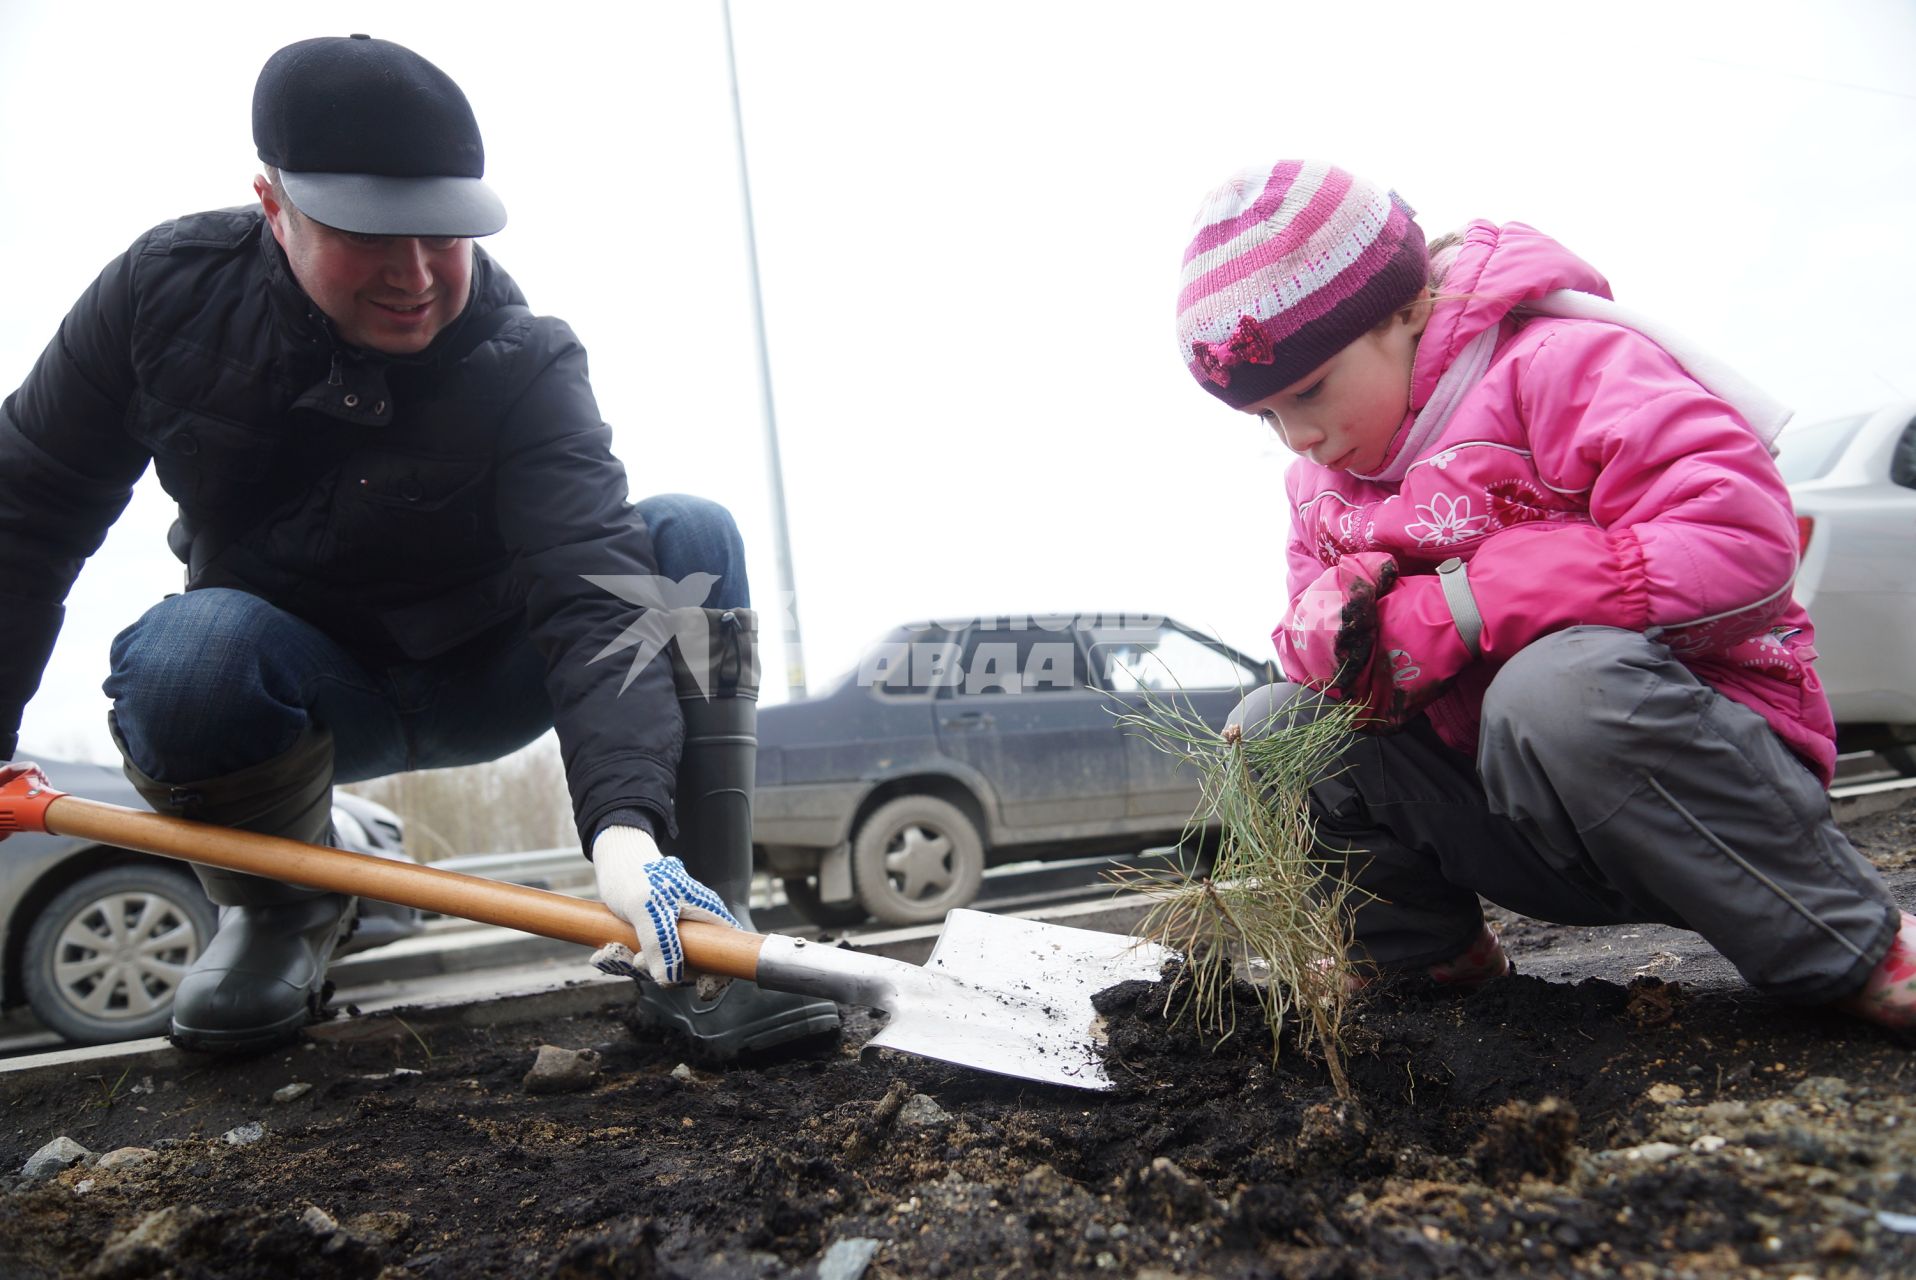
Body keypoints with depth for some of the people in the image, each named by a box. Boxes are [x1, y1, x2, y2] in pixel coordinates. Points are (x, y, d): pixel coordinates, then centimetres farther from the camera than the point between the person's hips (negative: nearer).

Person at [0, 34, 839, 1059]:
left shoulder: (525, 368, -22)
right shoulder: (168, 287, -12)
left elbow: (591, 589, -36)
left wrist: (626, 825, -51)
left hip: (482, 680, -1)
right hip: (287, 687, 1)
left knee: (689, 538, -25)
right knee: (186, 651, -35)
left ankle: (696, 941, -25)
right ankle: (280, 906, -2)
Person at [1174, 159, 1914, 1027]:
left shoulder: (1558, 363, -14)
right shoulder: (1321, 477, 9)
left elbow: (1739, 536, -27)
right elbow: (1312, 622, 8)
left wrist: (1459, 607, -27)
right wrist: (1337, 625, -19)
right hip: (1518, 825, 6)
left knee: (1557, 686, -39)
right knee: (1270, 726, -10)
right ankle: (1429, 951, 8)